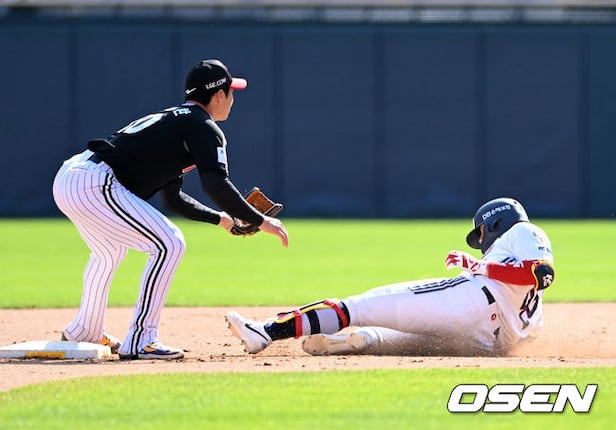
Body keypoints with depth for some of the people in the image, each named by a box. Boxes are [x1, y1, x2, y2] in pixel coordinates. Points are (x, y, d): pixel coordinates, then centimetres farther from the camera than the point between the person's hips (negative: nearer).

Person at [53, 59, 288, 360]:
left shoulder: (171, 120, 28)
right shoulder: (203, 127, -2)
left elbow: (172, 198, 33)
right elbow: (216, 185, -17)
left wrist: (221, 218, 31)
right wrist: (259, 221, -11)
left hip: (66, 179, 10)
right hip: (94, 185, -10)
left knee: (111, 250, 34)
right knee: (168, 244, -8)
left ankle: (84, 332, 44)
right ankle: (139, 341, -9)